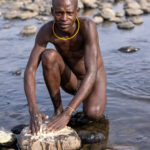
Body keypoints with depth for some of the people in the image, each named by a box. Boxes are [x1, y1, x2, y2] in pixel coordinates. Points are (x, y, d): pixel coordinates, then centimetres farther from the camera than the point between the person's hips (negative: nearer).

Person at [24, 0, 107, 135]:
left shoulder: (88, 25, -34)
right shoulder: (46, 31, -24)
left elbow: (92, 73, -42)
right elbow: (30, 70, -28)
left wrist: (67, 114, -50)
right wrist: (33, 109, -46)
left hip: (95, 79, -2)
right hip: (70, 81, 2)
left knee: (93, 114, -34)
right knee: (48, 55, -30)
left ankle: (89, 100, 5)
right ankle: (58, 109, -12)